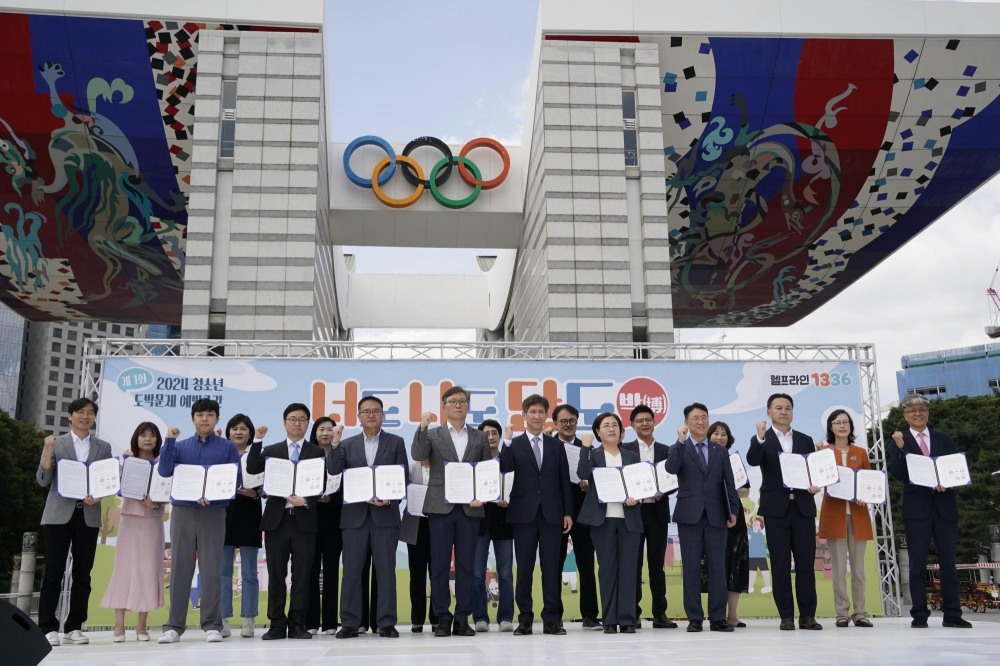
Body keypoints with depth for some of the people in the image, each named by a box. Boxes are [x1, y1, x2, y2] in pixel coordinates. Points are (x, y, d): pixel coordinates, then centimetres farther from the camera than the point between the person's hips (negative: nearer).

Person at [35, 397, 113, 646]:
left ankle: (74, 627, 12)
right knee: (53, 572, -2)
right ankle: (48, 627, 5)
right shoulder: (56, 443, 6)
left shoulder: (103, 447, 11)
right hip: (59, 514, -2)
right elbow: (43, 480, 0)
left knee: (83, 574, 4)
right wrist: (47, 450, -13)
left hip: (89, 516, 2)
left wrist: (97, 497, -11)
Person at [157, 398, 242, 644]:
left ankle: (212, 625, 3)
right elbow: (165, 472, -2)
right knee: (180, 568, 2)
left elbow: (237, 479, 0)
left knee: (212, 569, -2)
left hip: (214, 512, -2)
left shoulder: (227, 447, 6)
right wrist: (169, 441, -8)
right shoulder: (180, 446, 13)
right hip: (182, 510, 2)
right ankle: (174, 625, 8)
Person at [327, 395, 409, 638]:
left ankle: (387, 623, 6)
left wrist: (390, 500, -12)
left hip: (385, 515, -1)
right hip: (355, 515, 1)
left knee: (385, 570, 0)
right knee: (351, 570, 2)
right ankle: (349, 623, 9)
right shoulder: (347, 445, 12)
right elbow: (333, 472, -1)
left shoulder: (396, 442, 8)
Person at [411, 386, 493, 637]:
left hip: (470, 508, 1)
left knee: (466, 564, 3)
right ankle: (443, 619, 7)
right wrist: (423, 426, -21)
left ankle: (462, 619, 10)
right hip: (440, 507, -1)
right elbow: (417, 455, -10)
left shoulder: (479, 437, 13)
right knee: (439, 565, 0)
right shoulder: (432, 435, 8)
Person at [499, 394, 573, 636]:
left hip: (551, 513, 2)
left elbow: (564, 480, 9)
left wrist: (568, 512, 5)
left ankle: (552, 619, 8)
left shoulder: (556, 445, 12)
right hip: (524, 513, -1)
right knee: (524, 567, 2)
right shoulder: (513, 445, 6)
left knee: (551, 567, 2)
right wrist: (507, 442, -15)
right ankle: (525, 618, 9)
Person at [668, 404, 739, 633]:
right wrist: (681, 441, -16)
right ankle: (694, 618, 6)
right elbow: (671, 468, -15)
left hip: (715, 516, 2)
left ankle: (717, 618, 7)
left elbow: (729, 483, 10)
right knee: (691, 568, 1)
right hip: (690, 516, -2)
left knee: (717, 568, 2)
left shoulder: (720, 452, 14)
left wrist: (733, 510, 1)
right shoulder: (679, 449, 7)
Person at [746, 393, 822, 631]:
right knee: (780, 565, 1)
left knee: (805, 563, 3)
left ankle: (807, 615, 11)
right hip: (776, 509, -2)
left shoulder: (805, 440, 14)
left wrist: (816, 484, -10)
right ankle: (786, 616, 6)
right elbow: (753, 461, -15)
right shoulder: (761, 440, 5)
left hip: (803, 508, 2)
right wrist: (760, 438, -30)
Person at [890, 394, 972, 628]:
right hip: (916, 508, -2)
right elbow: (899, 475, -6)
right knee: (917, 562, 1)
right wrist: (900, 448, -18)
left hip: (945, 506, 2)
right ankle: (919, 615, 5)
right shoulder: (900, 441, 4)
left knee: (948, 560, 5)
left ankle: (952, 614, 11)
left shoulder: (943, 439, 12)